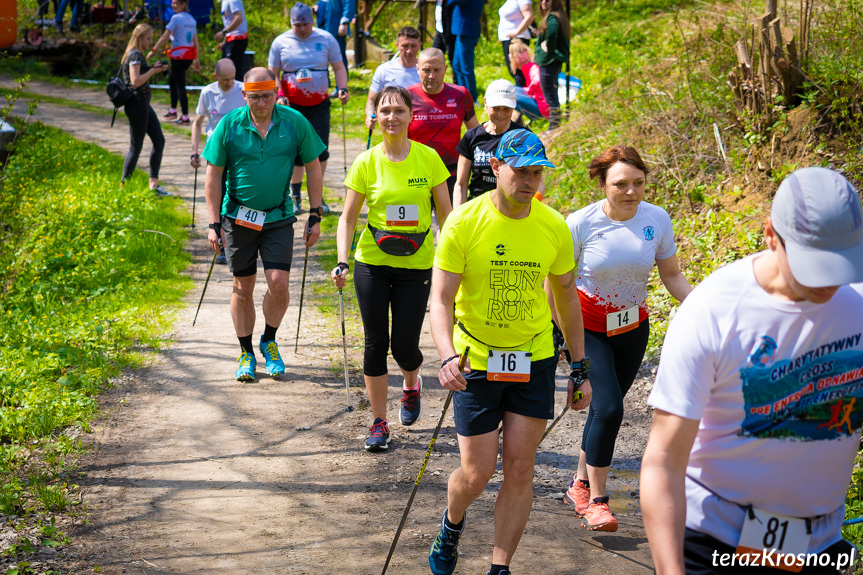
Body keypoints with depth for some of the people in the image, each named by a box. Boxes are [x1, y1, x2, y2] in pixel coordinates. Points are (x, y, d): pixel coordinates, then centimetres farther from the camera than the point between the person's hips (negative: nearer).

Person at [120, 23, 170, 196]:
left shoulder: (138, 55, 16)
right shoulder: (134, 55, -15)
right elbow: (135, 81, -25)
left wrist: (154, 68, 7)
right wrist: (153, 70, -17)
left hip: (143, 104, 10)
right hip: (136, 105, -10)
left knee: (159, 141, 10)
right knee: (136, 147, -3)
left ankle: (154, 183, 13)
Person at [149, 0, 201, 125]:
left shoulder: (176, 18, -11)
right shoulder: (191, 19, 12)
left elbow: (165, 37, -14)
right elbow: (195, 40, 13)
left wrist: (153, 50, -8)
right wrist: (196, 59, 17)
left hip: (179, 55, -8)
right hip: (189, 55, 8)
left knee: (180, 86, -4)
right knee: (171, 80, 23)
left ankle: (185, 118, -3)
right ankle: (173, 111, 28)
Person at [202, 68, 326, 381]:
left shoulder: (295, 122, -6)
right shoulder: (229, 125, -7)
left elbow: (313, 169, 4)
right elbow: (213, 175, -1)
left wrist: (315, 217, 1)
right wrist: (214, 223, -4)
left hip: (278, 217, 0)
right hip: (238, 217, 0)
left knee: (279, 283, -10)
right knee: (243, 288, 7)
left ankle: (269, 342, 16)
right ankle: (246, 353, 24)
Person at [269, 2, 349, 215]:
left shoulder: (326, 39, 1)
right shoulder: (280, 42, 0)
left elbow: (339, 68, 8)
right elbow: (272, 74, 6)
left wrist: (342, 88, -9)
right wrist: (279, 95, -10)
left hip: (320, 104, 0)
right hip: (292, 105, 0)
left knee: (321, 149, -6)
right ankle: (295, 196, 16)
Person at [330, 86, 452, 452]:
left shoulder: (428, 158, -3)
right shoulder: (366, 163, -3)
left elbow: (445, 214, 3)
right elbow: (348, 218, 1)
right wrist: (342, 262, -12)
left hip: (416, 265, 0)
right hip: (372, 263, 0)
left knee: (404, 346, -1)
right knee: (376, 343, 1)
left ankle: (411, 385, 36)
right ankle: (379, 423, 15)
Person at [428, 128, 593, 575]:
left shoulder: (554, 227, -5)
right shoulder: (463, 223, -14)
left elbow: (566, 296, 8)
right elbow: (441, 300, -15)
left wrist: (580, 370, 9)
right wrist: (447, 357, -33)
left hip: (533, 359, 2)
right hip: (476, 360, -2)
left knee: (519, 469, 0)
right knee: (477, 472, 2)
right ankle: (451, 525, 37)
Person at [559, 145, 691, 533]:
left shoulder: (657, 219, -9)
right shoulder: (581, 224, -19)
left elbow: (672, 275, 2)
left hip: (633, 329, 4)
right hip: (588, 329, -4)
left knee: (607, 407, 11)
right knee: (608, 407, -16)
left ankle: (581, 486, 31)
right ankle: (595, 500, -2)